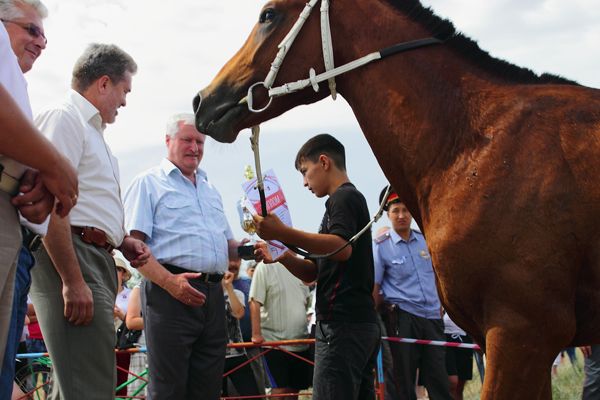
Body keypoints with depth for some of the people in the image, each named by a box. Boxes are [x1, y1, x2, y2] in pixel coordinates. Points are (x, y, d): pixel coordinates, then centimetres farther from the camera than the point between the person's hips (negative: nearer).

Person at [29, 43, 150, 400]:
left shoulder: (92, 129, 27)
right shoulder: (64, 117, -5)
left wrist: (122, 241, 17)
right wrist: (73, 281, -23)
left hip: (96, 260, 11)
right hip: (73, 260, -11)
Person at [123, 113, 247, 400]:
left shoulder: (210, 190, 26)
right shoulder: (148, 183, 6)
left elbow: (228, 245, 29)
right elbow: (132, 245, -7)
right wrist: (168, 281, -22)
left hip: (213, 294, 7)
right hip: (171, 293, -7)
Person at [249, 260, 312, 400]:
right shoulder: (265, 267, -6)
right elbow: (255, 302, -11)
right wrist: (256, 334, -17)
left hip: (300, 341, 6)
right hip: (274, 341, -6)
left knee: (294, 388, 8)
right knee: (279, 389, -12)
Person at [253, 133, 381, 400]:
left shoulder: (343, 197, -4)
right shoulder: (351, 198, 27)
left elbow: (342, 247, -26)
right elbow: (311, 273, 23)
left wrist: (284, 233, -32)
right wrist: (281, 255, 6)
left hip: (342, 323, -11)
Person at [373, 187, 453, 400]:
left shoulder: (424, 241, 12)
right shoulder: (381, 246, -2)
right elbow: (373, 289, -4)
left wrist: (440, 306, 16)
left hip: (432, 318, 4)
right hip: (402, 318, -4)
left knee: (440, 382, 2)